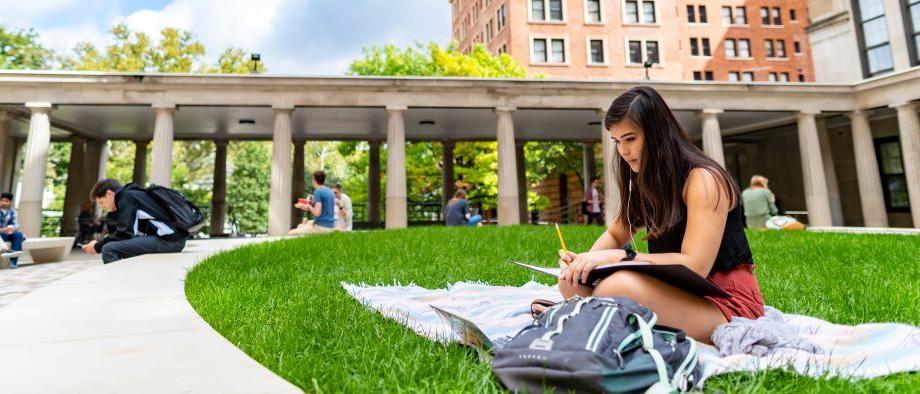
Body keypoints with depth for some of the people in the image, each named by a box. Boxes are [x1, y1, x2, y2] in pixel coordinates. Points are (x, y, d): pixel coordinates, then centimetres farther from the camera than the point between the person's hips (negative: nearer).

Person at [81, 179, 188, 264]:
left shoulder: (127, 196, -1)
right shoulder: (133, 195, 27)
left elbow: (124, 233, -9)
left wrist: (98, 247, 4)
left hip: (167, 239, -10)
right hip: (175, 239, 10)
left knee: (108, 249, -12)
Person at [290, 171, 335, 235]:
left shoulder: (318, 191, -14)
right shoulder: (330, 191, 10)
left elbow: (317, 213, -22)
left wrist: (309, 206, -5)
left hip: (321, 227, -9)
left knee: (291, 233, -7)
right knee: (300, 226, 28)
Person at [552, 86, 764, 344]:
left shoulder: (703, 179, -15)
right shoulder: (646, 182, 8)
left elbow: (695, 266, -24)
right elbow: (615, 235, 14)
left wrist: (616, 257, -29)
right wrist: (585, 260, -8)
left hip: (726, 302, -8)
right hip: (680, 292, 8)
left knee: (619, 286, -36)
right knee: (571, 284, -4)